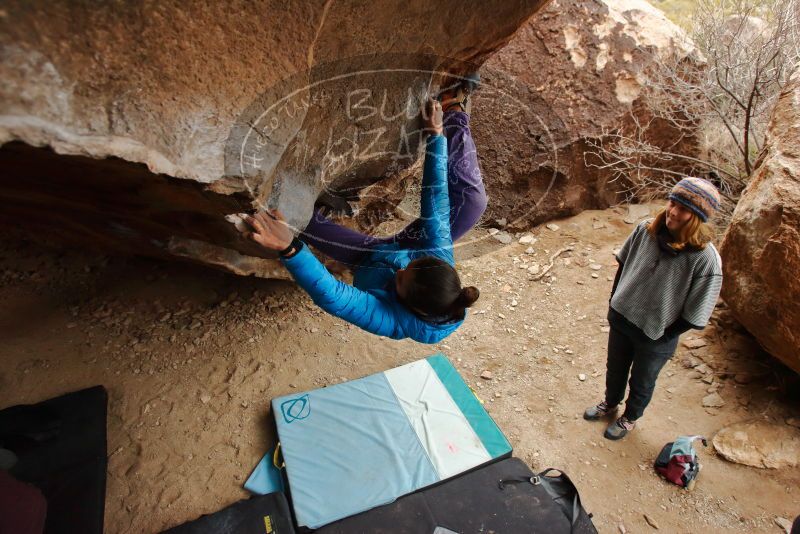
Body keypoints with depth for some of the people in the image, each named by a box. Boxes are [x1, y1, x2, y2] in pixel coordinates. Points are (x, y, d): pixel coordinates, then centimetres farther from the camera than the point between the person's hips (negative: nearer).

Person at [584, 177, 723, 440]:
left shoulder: (706, 259, -29)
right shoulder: (646, 230, -16)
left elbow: (694, 315, -20)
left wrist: (664, 335, -9)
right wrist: (614, 302, 5)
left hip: (655, 337, -4)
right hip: (620, 318, 4)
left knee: (641, 383, 23)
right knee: (615, 369, 28)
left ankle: (630, 418, 53)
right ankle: (610, 403, 58)